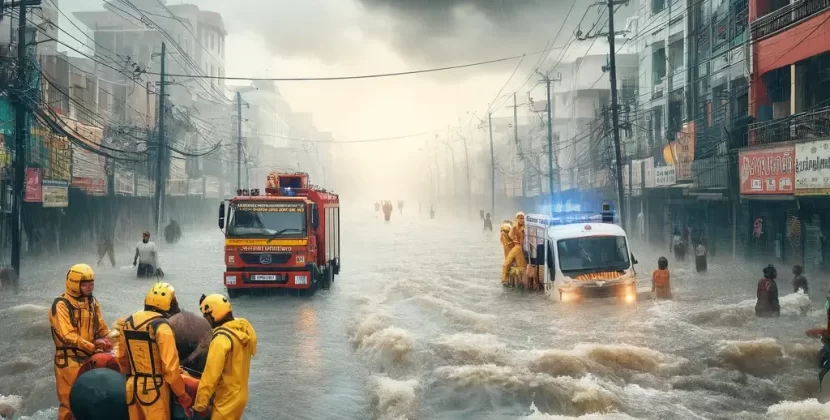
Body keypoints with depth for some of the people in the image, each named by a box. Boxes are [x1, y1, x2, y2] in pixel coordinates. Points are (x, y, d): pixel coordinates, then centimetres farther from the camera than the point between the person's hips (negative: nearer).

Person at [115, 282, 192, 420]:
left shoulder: (128, 322, 4)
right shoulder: (161, 327, -18)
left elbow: (121, 356, 15)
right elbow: (171, 367, -20)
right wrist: (183, 398, -11)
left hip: (132, 385, 7)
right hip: (154, 388, -7)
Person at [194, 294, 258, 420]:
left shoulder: (221, 339, -25)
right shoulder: (245, 328, -1)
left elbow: (210, 376, -24)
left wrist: (199, 405, -15)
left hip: (227, 400, -8)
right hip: (239, 394, 8)